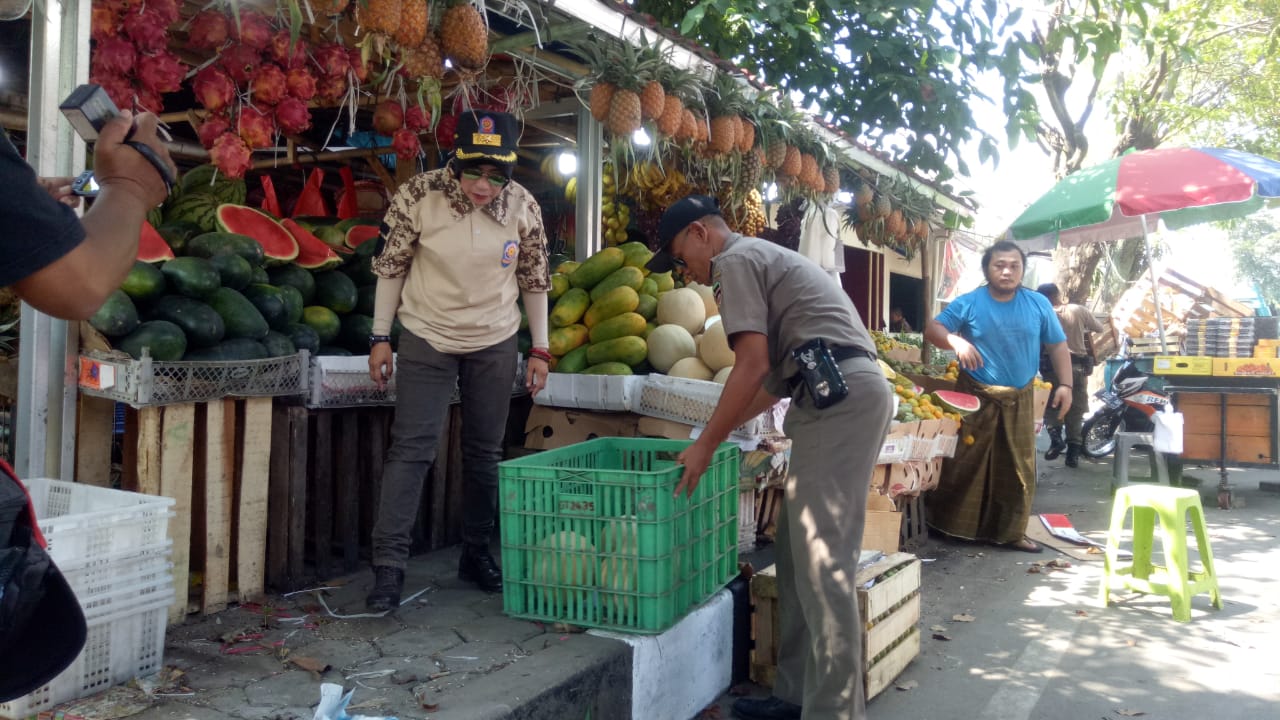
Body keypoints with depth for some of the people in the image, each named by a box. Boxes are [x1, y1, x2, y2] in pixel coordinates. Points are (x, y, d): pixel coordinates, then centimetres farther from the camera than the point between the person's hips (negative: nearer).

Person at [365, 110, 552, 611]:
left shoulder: (523, 207, -9)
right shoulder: (418, 195, -15)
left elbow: (535, 280, 2)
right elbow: (391, 266, -4)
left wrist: (540, 350, 2)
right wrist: (381, 337, -3)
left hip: (494, 344, 2)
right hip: (426, 339, -2)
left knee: (485, 452, 10)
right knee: (410, 448, -6)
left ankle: (477, 553, 26)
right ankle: (389, 566, 1)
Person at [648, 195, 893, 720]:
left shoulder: (734, 261, -1)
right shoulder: (764, 257, 30)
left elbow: (753, 366, -12)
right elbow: (780, 369, 28)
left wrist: (705, 445, -6)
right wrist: (726, 428, 29)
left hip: (837, 396, -10)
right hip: (858, 389, 10)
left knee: (822, 559, -11)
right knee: (801, 550, 11)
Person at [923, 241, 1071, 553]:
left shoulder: (1039, 304, 5)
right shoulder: (968, 303, -3)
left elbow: (1058, 345, 10)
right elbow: (932, 328, -8)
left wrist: (1065, 385, 0)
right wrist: (956, 341, -28)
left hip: (1019, 400, 3)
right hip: (976, 397, -3)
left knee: (1019, 468, 8)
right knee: (964, 463, -1)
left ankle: (1011, 531, 21)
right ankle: (946, 525, 13)